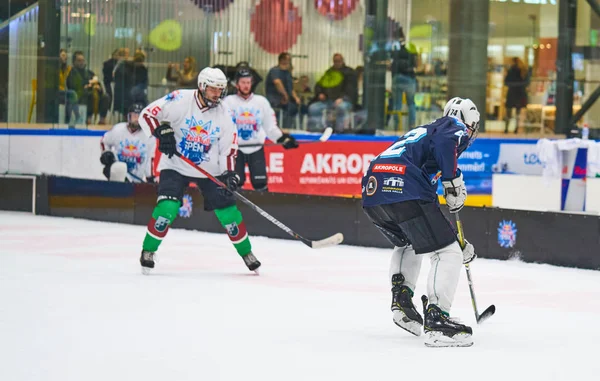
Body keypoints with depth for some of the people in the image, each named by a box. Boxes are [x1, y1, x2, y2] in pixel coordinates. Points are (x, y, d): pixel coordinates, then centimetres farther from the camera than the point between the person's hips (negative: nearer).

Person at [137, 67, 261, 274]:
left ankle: (246, 253, 19)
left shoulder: (223, 115, -3)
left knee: (227, 209, 1)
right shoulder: (180, 100, -15)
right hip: (176, 165, -3)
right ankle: (148, 250, -2)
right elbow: (148, 113, -14)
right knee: (167, 207, -21)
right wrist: (162, 131, -29)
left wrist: (229, 173, -10)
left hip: (209, 169, 3)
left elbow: (228, 147, 2)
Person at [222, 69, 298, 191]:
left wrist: (283, 138, 0)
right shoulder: (229, 102, 1)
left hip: (256, 148, 2)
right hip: (235, 148, -2)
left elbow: (270, 126, 12)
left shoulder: (261, 102, 7)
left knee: (260, 183, -5)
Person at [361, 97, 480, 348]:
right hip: (405, 192, -8)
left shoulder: (420, 132, 38)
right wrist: (453, 181, -9)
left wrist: (454, 239, 44)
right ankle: (436, 320, -13)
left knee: (406, 243, 36)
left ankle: (401, 299, 24)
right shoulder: (456, 128, 16)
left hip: (372, 193, 8)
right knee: (448, 253, -2)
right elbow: (443, 143, -13)